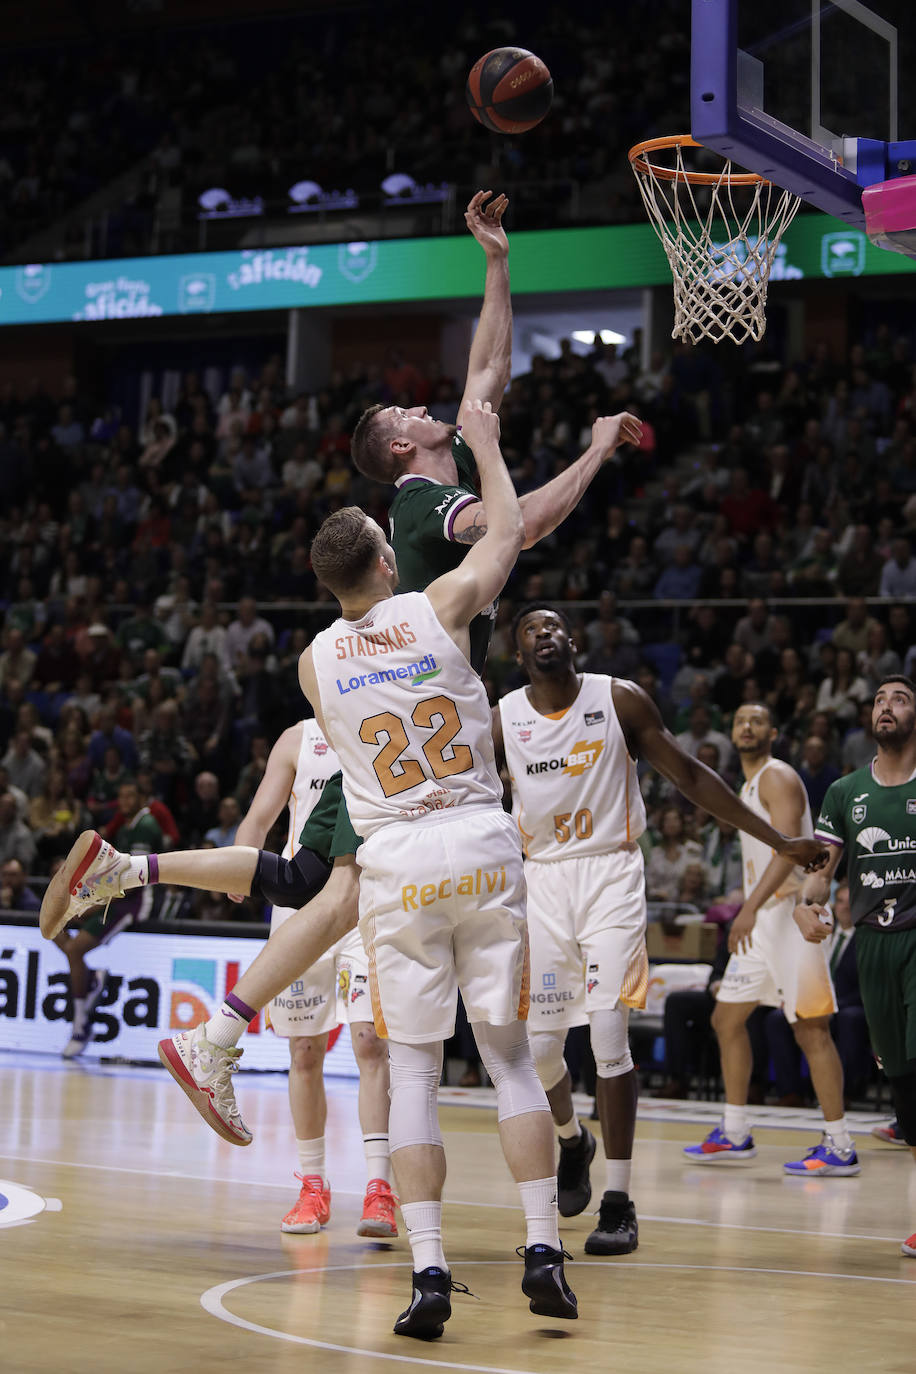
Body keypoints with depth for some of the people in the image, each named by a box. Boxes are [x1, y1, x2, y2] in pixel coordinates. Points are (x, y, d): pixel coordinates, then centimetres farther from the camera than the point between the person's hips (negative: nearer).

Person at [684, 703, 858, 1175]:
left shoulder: (778, 778, -10)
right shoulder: (748, 787, 19)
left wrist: (750, 908, -31)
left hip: (791, 913, -10)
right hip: (762, 920, 10)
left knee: (811, 1030, -8)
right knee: (726, 1018, 11)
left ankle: (840, 1148, -4)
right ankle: (735, 1135, 20)